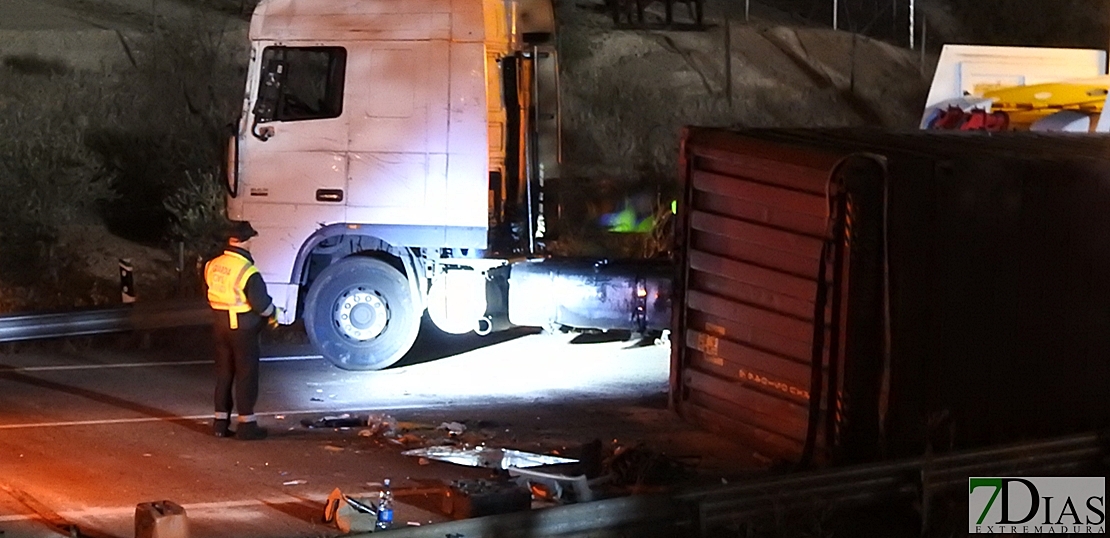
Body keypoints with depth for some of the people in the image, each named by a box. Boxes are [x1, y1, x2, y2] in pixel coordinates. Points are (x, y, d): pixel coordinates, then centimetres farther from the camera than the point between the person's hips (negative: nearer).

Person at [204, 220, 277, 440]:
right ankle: (246, 424, 5)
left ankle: (221, 422, 18)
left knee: (224, 373, 14)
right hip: (244, 329, -6)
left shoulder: (213, 265, 0)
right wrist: (273, 315, 1)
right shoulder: (247, 271, -21)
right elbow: (261, 302, -18)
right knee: (246, 375, 2)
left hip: (221, 325, 6)